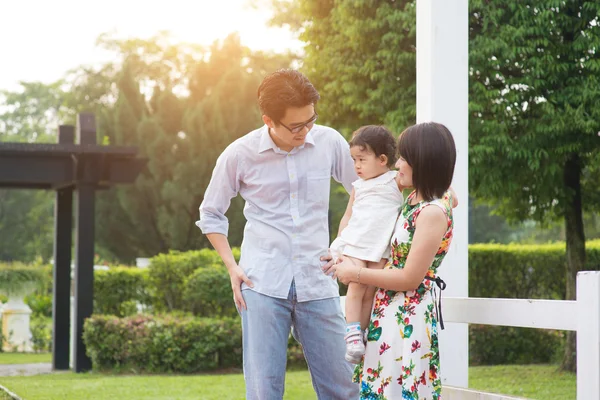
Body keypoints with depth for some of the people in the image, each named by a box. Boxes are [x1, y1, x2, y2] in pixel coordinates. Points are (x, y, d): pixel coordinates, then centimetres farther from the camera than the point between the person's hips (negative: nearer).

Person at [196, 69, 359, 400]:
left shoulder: (329, 142, -1)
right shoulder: (239, 155, -4)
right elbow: (211, 215, 11)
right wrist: (232, 267, 0)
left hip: (317, 282, 2)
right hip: (262, 285, -1)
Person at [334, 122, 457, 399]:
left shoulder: (433, 212, -19)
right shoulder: (417, 198, 6)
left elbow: (410, 278, -19)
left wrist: (355, 273, -11)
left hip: (407, 317, -9)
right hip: (390, 313, 9)